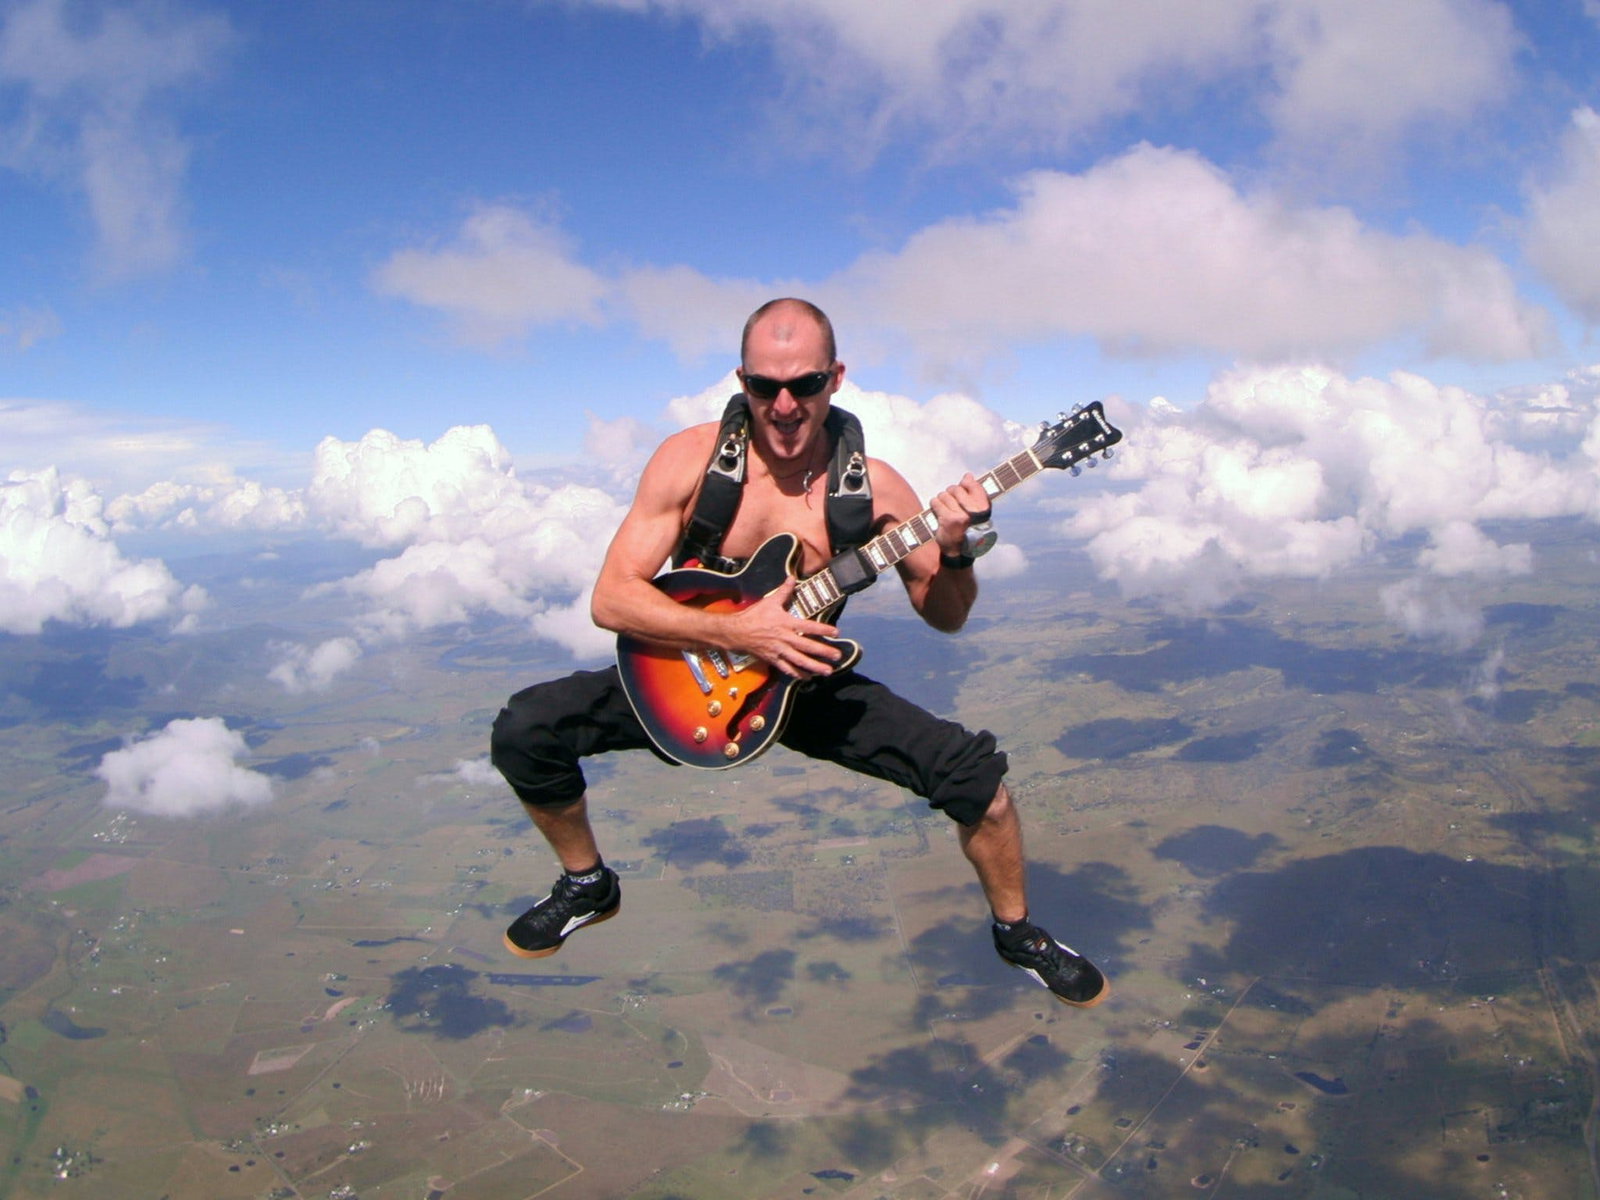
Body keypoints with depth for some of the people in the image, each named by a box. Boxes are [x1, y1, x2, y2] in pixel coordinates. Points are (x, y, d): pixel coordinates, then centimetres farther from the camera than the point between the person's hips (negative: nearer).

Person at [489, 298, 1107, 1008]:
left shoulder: (870, 485, -10)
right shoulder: (691, 458, -13)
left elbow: (945, 617, -3)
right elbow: (611, 598, -16)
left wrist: (953, 551, -25)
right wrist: (735, 632, -28)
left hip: (806, 681, 0)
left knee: (974, 771, -18)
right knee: (523, 730, -18)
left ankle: (1016, 933, 14)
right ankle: (588, 885, 13)